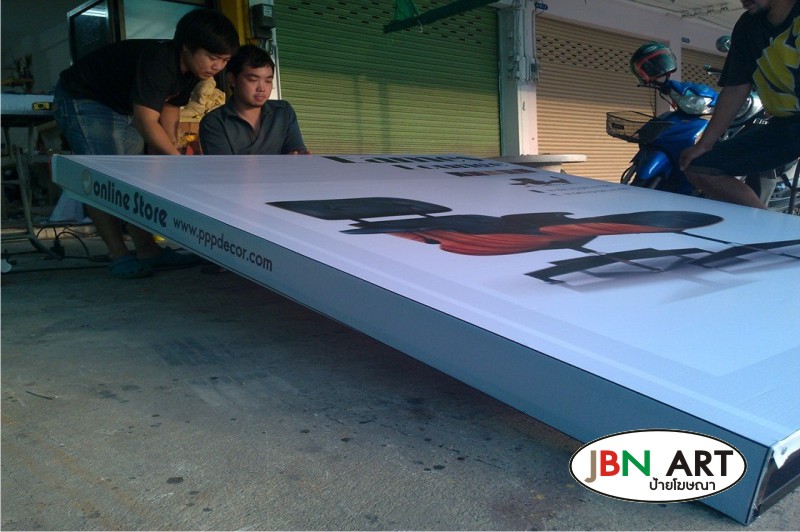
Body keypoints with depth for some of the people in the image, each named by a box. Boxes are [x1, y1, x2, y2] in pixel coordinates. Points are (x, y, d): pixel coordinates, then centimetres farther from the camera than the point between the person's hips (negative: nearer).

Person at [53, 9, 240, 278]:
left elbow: (168, 120, -1)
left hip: (122, 107, 9)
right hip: (81, 101, -9)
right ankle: (119, 256, -9)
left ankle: (147, 250, 3)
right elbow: (146, 124, -35)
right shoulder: (157, 62, -33)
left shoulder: (188, 71, -5)